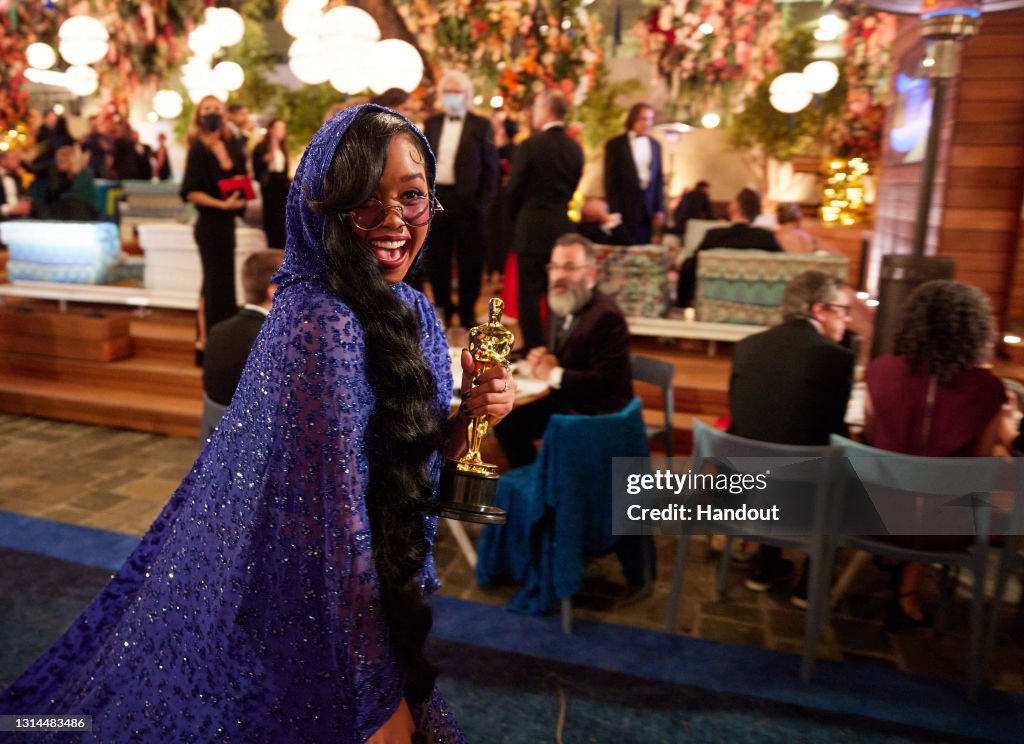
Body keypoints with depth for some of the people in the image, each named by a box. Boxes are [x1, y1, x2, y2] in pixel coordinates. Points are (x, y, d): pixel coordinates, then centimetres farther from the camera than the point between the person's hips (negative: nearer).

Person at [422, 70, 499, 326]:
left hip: (467, 202, -4)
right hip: (436, 199, 4)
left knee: (469, 261, 4)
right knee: (437, 259, 9)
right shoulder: (431, 124, 12)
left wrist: (483, 203, -9)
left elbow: (490, 168, -3)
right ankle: (442, 310, 22)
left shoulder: (481, 126, 0)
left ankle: (467, 313, 16)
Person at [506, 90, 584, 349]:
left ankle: (533, 349, 5)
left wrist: (517, 218, 12)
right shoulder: (575, 148, 4)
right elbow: (572, 189, 11)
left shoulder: (529, 146, -12)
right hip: (563, 229, 6)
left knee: (530, 293, 2)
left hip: (532, 230, -5)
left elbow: (513, 190, -6)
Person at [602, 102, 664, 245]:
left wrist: (659, 209, 6)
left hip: (648, 207, 4)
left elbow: (659, 179, 13)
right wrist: (614, 211, -8)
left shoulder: (655, 145, 12)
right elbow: (610, 180, -3)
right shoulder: (615, 144, -1)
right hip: (625, 208, -4)